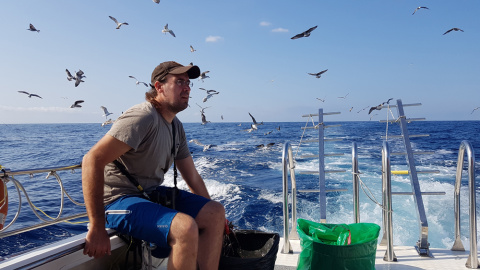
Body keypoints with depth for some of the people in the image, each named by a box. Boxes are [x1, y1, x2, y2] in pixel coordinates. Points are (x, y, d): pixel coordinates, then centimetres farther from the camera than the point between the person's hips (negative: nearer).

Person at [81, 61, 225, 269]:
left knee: (216, 212, -2)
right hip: (118, 200, -9)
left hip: (151, 193, 9)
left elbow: (193, 178, 14)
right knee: (186, 227, -31)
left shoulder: (176, 127, 9)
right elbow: (92, 160, -29)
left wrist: (212, 218, 13)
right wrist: (97, 228, -28)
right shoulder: (144, 118, -20)